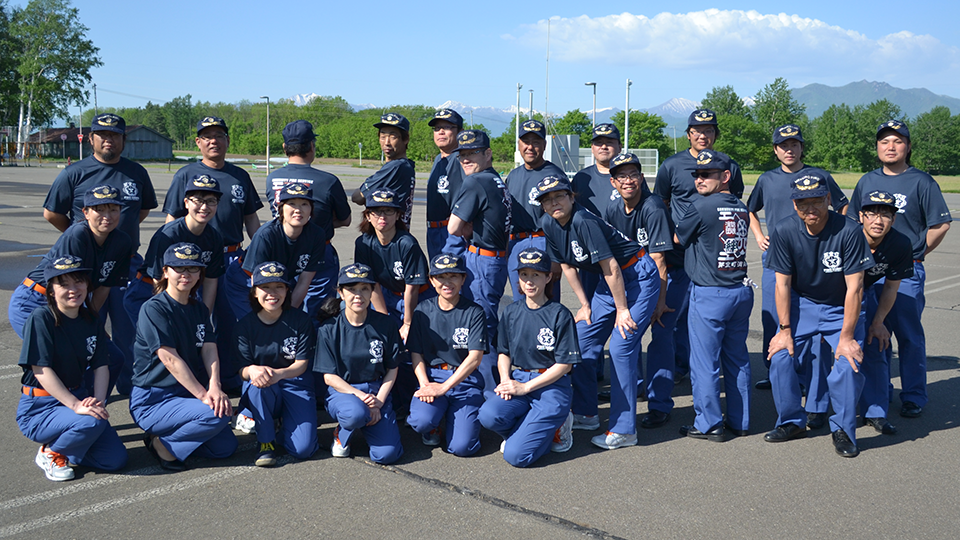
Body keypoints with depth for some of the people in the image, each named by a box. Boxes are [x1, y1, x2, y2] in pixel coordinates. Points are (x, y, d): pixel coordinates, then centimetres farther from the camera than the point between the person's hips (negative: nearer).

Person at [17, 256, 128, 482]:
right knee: (92, 422, -34)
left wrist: (98, 399, -19)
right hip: (39, 407, -6)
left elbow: (101, 366, 1)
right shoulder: (41, 319, -14)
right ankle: (49, 454, -4)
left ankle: (63, 446, 19)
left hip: (78, 397, 6)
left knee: (116, 460, -6)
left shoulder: (91, 321, 5)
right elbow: (41, 370, -20)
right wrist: (76, 406, -29)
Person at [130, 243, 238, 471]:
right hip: (152, 401, -7)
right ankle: (162, 443, -6)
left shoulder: (199, 310, 10)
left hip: (188, 395, 7)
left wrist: (215, 388, -24)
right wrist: (203, 395, -26)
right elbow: (170, 359, -20)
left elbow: (209, 349, -4)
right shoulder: (153, 309, -12)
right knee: (217, 414, -28)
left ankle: (173, 436, 16)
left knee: (226, 448, -4)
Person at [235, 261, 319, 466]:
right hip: (260, 395, 0)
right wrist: (252, 370, -34)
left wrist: (279, 373, -31)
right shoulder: (245, 325, -3)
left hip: (295, 384, 0)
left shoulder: (301, 320, -5)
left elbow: (301, 364, -8)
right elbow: (242, 369, -7)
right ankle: (266, 442, -15)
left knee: (303, 448, -20)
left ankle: (285, 424, 17)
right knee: (258, 382, -38)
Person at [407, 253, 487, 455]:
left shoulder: (474, 313, -4)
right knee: (422, 421, -29)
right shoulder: (423, 310, 4)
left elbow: (475, 357, -11)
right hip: (432, 376, 1)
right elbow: (416, 354, 4)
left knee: (461, 447, -15)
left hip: (465, 380, -1)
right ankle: (433, 430, 9)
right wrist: (425, 385, -14)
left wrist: (444, 387, -18)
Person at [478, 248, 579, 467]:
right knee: (489, 415, -29)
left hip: (551, 385, -4)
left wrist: (525, 387, -13)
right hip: (518, 378, 5)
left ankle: (554, 428, 10)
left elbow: (565, 364, -8)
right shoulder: (511, 312, 8)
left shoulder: (560, 314, -7)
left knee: (516, 455, -18)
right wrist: (505, 379, -5)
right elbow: (504, 352, 16)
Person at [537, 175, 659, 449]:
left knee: (621, 347, -14)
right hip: (610, 281, 9)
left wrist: (622, 309, -17)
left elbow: (610, 267, -23)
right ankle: (586, 415, 23)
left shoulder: (584, 221, -27)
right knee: (582, 339, 8)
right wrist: (585, 304, 10)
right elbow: (567, 265, 9)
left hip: (639, 276, -9)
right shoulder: (548, 224, -3)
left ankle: (623, 430, -5)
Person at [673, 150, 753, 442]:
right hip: (742, 291, 7)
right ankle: (739, 422, 23)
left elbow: (678, 238, 2)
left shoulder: (701, 207, -12)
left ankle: (709, 425, 9)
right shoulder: (741, 208, 8)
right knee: (737, 359, 15)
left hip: (710, 295, -7)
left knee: (704, 362, 2)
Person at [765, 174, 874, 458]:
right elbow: (783, 284, -8)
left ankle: (843, 429, 3)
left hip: (841, 309, -2)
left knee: (848, 363, -19)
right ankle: (792, 422, 11)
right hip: (801, 304, 2)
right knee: (781, 357, -12)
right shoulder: (784, 232, -16)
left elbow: (854, 288, -20)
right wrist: (785, 330, -10)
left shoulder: (848, 231, -24)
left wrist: (846, 337, -19)